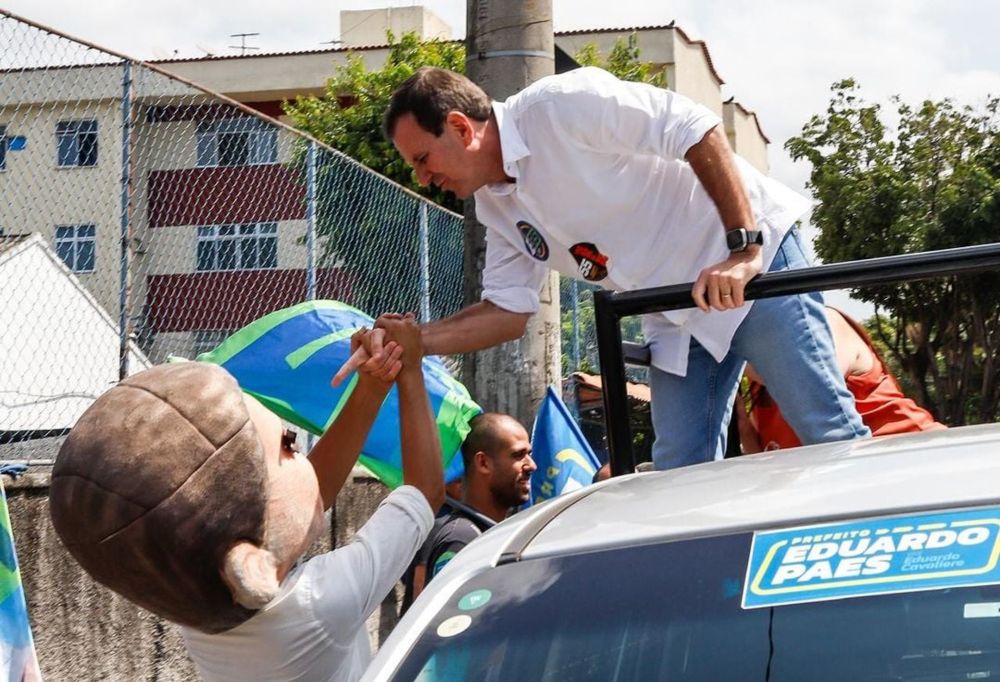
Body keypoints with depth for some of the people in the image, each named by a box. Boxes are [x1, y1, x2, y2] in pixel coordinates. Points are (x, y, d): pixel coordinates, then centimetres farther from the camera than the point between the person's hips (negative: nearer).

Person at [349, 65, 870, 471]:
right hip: (677, 318, 8)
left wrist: (744, 249, -30)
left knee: (831, 435, -9)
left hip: (755, 258, -8)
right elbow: (507, 310, 9)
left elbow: (697, 129, -23)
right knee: (682, 471, 2)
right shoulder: (494, 206, 6)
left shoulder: (559, 104, -21)